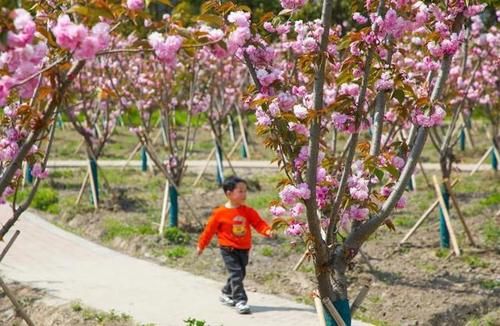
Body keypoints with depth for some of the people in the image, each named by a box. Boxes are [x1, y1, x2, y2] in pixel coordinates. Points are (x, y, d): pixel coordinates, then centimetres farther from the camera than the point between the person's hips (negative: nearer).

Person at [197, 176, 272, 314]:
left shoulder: (248, 211, -2)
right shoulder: (220, 213, -11)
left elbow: (258, 223, -6)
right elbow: (210, 229, -2)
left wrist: (267, 231, -28)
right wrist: (201, 245, 6)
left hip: (244, 249, 5)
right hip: (228, 249, -5)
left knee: (240, 273, 15)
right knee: (236, 273, -15)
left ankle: (226, 294, 38)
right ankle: (240, 301, -14)